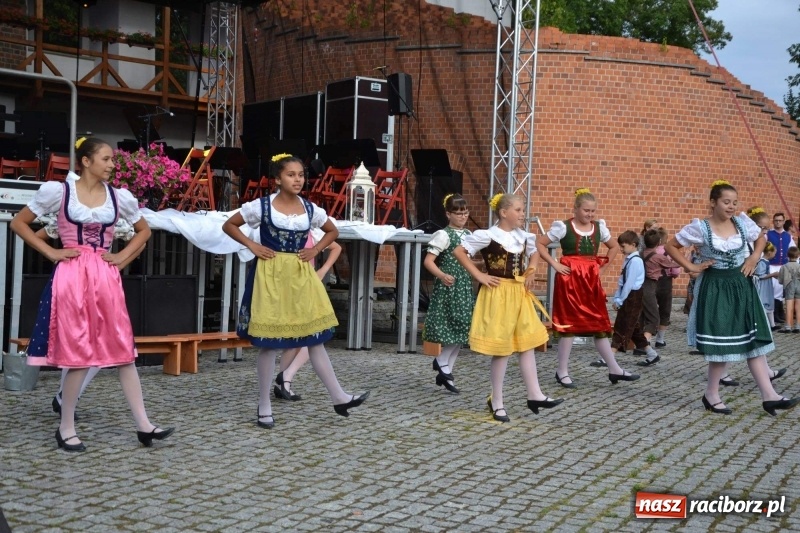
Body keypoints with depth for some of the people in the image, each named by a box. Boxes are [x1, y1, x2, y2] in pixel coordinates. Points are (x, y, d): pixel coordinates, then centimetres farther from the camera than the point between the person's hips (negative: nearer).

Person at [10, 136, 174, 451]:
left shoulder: (119, 197, 7)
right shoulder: (58, 191, -2)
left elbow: (143, 230, 21)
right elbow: (18, 223, 4)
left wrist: (123, 257, 7)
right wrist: (50, 252, -4)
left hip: (106, 278, 4)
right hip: (71, 277, -4)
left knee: (123, 349, 3)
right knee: (78, 353, -2)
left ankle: (143, 425, 6)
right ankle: (66, 428, 12)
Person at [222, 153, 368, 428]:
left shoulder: (310, 209, 4)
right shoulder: (261, 206, -7)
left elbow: (333, 231, 20)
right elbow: (228, 225, 2)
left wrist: (315, 251, 5)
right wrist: (252, 246, -8)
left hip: (301, 275, 4)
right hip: (271, 276, -4)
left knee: (315, 338, 6)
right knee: (270, 342, 2)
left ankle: (339, 398, 10)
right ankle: (264, 406, 11)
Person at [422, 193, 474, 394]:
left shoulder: (469, 235, 11)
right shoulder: (444, 235, -10)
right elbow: (428, 261, -16)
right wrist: (442, 276, -28)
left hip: (464, 287, 7)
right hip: (447, 287, -7)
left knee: (460, 330, 7)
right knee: (451, 329, -10)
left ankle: (445, 371, 16)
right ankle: (443, 363, 11)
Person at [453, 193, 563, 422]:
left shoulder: (524, 237, 7)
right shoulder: (488, 236, -13)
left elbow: (533, 255, 27)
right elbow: (459, 251, -13)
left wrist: (530, 273, 9)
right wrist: (479, 276, -14)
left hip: (520, 294, 7)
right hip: (498, 294, -7)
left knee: (528, 344, 7)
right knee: (501, 348, 0)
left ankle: (535, 395, 14)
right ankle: (496, 401, 12)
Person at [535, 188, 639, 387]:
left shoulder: (599, 228, 7)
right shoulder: (564, 227, -7)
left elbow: (615, 247, 22)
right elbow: (539, 244, -6)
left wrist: (602, 268, 10)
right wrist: (554, 264, -10)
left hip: (591, 280, 5)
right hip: (570, 279, -5)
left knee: (600, 324, 7)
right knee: (569, 323, -1)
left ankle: (614, 370, 12)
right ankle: (562, 372, 8)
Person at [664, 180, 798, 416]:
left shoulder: (743, 223, 1)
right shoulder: (700, 227, -11)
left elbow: (761, 239, 20)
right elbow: (671, 246, -4)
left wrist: (754, 258, 3)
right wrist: (691, 267, -10)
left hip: (741, 286, 5)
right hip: (715, 289, -5)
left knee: (753, 339, 3)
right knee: (721, 342, -2)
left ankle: (769, 396, 4)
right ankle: (711, 395, 13)